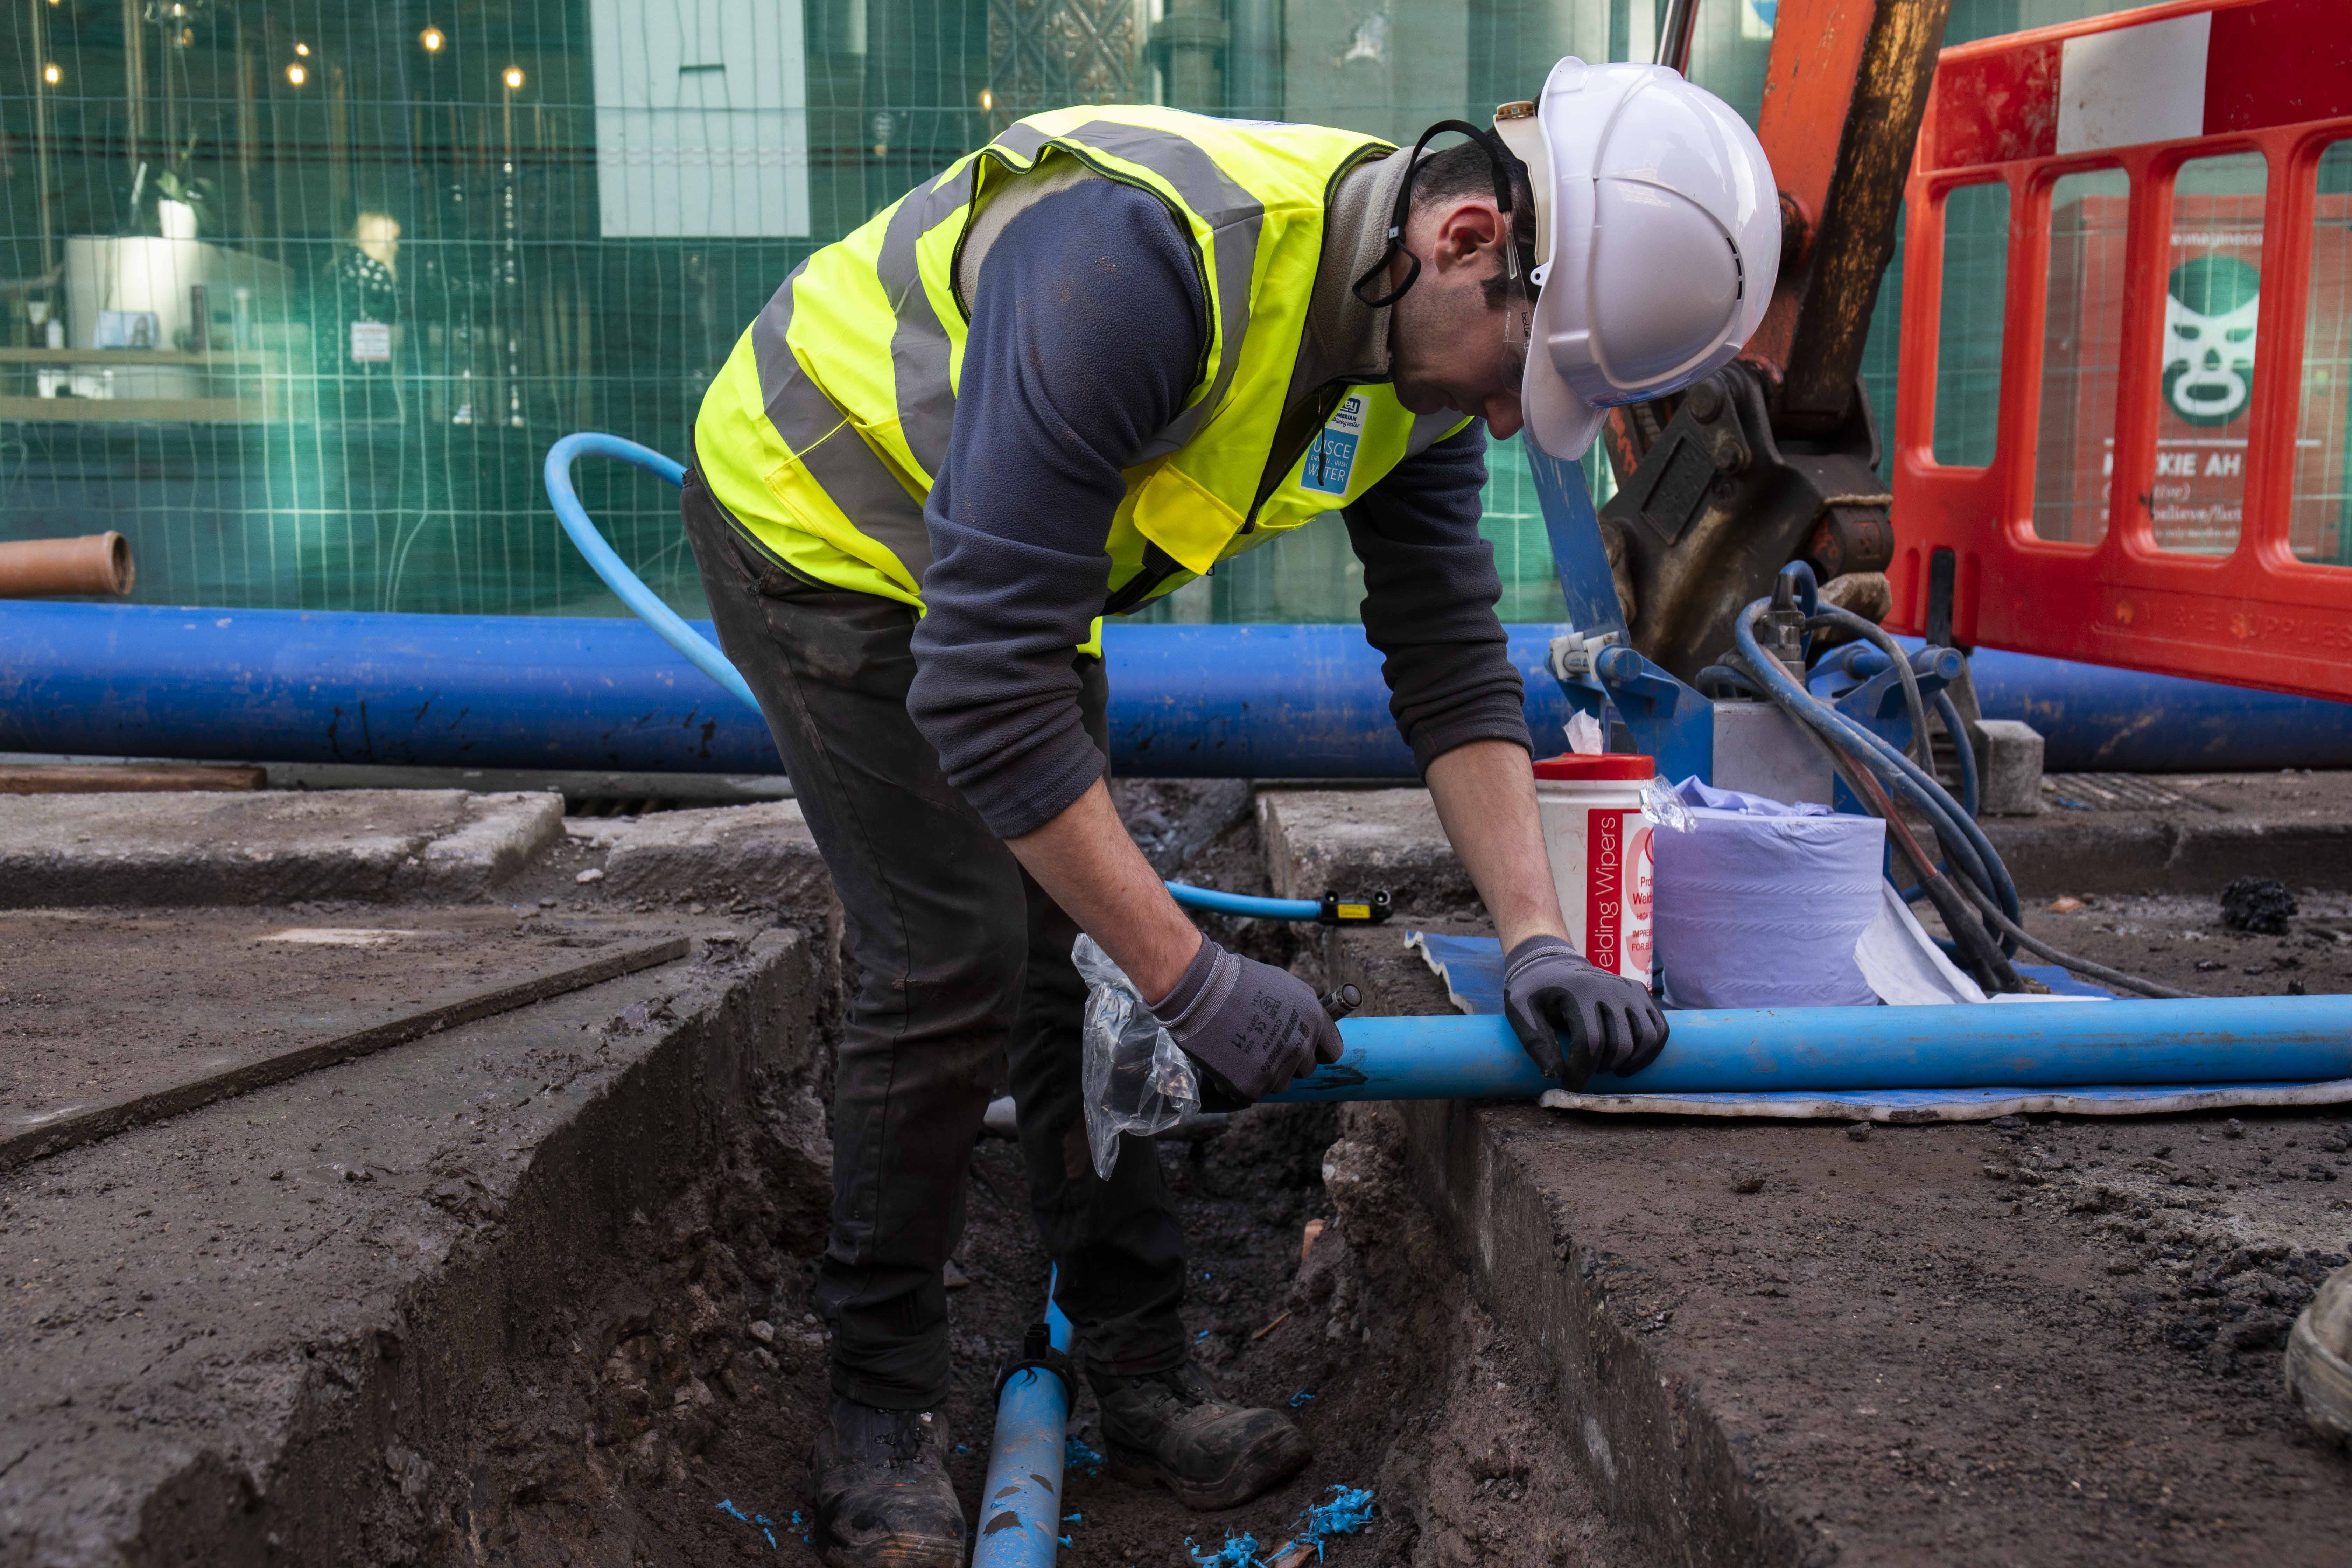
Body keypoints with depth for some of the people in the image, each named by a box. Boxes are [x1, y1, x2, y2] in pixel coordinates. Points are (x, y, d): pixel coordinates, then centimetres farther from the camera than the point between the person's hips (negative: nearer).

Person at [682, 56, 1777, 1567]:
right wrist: (1194, 974, -35)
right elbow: (985, 682, -40)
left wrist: (1538, 937, -17)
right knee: (957, 959, -12)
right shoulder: (1147, 260, -40)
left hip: (1017, 564, 8)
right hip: (818, 521, -7)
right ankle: (882, 1412, 6)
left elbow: (1453, 656, -6)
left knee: (1080, 955, 5)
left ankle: (1141, 1374, 18)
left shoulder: (1428, 358, -13)